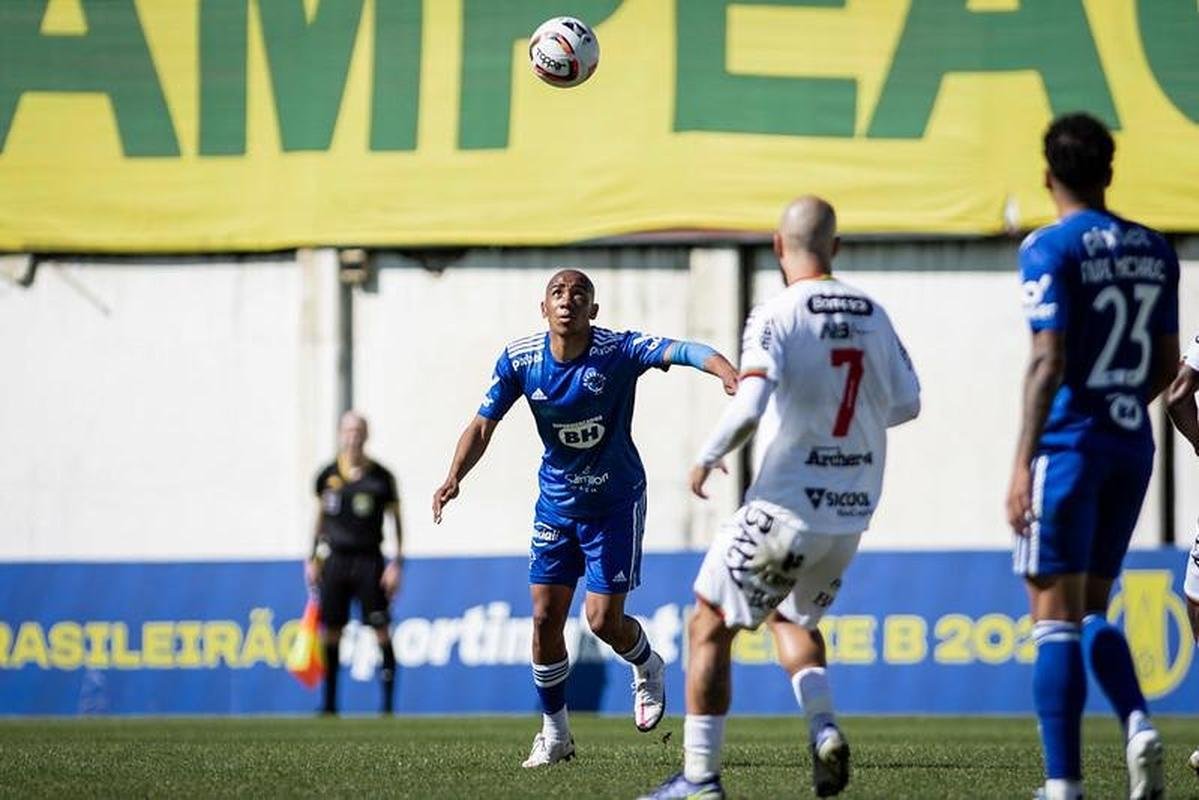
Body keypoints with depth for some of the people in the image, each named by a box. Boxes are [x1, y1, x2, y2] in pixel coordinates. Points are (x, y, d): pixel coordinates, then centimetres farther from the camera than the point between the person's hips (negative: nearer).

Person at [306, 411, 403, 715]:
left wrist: (396, 564, -3)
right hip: (334, 561, 2)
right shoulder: (328, 476, 6)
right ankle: (329, 703, 10)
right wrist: (312, 559, 14)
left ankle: (388, 702, -3)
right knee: (330, 632, 2)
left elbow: (396, 521, 4)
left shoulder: (380, 477, -1)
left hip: (368, 561, -2)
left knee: (381, 630, -7)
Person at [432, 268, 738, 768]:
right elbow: (482, 426, -6)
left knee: (603, 620, -7)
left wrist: (726, 371, -57)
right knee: (545, 618, -1)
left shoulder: (618, 351, -21)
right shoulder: (519, 360, -11)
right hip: (556, 499, 3)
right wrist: (454, 478, -23)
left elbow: (679, 351, -36)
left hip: (616, 501, -3)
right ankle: (555, 733, 16)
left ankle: (647, 667, 30)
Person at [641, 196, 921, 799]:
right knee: (793, 618, 28)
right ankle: (823, 727, 4)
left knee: (710, 628, 7)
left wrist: (707, 457, -7)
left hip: (785, 507, -6)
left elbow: (748, 408, -24)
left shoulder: (777, 316, -13)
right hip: (851, 513, 6)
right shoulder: (873, 316, 5)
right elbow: (906, 404, 12)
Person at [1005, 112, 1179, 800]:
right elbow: (1168, 365, 14)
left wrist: (1022, 464, -15)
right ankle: (1139, 724, -8)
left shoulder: (1051, 249, -10)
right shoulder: (1155, 251, 9)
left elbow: (1048, 363, -16)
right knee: (1093, 611, 16)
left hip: (1069, 448, -6)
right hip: (1132, 447, 6)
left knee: (1056, 617, -2)